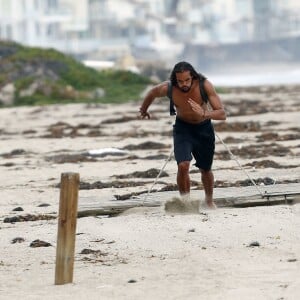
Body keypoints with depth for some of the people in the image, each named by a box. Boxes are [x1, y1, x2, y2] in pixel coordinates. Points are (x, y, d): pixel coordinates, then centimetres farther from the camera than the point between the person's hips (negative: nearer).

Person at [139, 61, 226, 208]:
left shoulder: (204, 85, -29)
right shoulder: (167, 88, -25)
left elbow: (222, 114, -30)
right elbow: (151, 93, 0)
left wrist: (204, 114, -49)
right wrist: (143, 111, 18)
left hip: (204, 128, 0)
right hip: (182, 128, 0)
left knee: (205, 170, 17)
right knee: (183, 165, -24)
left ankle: (209, 200, 43)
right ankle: (185, 201, -6)